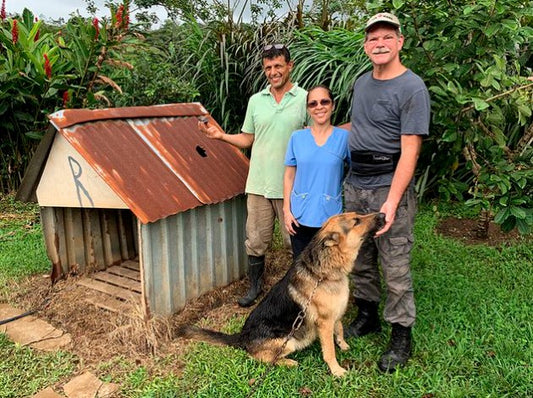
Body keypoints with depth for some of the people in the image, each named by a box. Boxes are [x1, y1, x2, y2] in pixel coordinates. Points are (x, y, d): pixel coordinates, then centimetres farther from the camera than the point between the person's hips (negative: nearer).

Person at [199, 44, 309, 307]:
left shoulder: (304, 99, -2)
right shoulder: (256, 101, 9)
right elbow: (247, 139, 14)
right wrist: (221, 136, -2)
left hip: (291, 185, -3)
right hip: (258, 184, 4)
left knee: (295, 240, 7)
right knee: (256, 240, 12)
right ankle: (255, 286, 31)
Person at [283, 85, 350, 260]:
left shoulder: (344, 137, -3)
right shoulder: (297, 137, 1)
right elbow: (289, 176, 5)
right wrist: (287, 210, 1)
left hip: (331, 216, -1)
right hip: (300, 216, 2)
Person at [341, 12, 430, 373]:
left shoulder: (412, 88, -12)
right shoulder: (362, 82, 11)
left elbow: (409, 151, -18)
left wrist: (391, 203, -23)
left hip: (389, 189, -7)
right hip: (354, 185, 7)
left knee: (395, 268, 1)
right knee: (360, 259, 17)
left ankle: (401, 336, 18)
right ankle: (368, 315, 36)